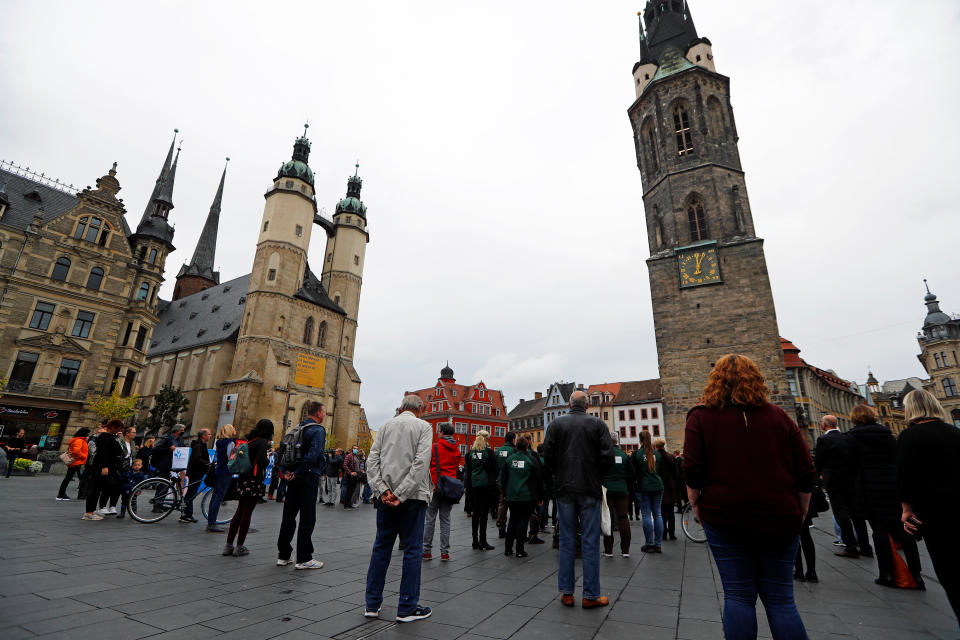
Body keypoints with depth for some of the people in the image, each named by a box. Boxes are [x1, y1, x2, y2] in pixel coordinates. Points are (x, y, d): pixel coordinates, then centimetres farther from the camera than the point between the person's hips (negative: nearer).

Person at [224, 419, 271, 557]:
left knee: (239, 512, 15)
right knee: (247, 513, 2)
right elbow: (261, 461, -24)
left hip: (243, 479, 8)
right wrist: (268, 459, -4)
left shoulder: (250, 440, 11)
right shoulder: (262, 442, -12)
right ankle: (239, 547, 9)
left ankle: (228, 545, 20)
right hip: (254, 480, -7)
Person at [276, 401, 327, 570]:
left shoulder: (297, 428, 13)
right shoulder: (318, 430, -12)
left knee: (289, 516, 15)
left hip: (294, 479, 8)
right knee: (307, 518, 0)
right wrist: (297, 473, -17)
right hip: (309, 478, -8)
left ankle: (283, 556, 24)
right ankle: (303, 559, 6)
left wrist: (283, 470, 4)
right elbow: (312, 455, -25)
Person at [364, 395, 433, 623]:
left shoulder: (386, 425, 9)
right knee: (412, 549, 5)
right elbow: (421, 462, -16)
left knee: (381, 547, 15)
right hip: (413, 496, -4)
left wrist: (382, 490, -5)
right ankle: (407, 608, 12)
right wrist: (401, 494, -15)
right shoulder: (423, 426, -4)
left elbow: (372, 460, 1)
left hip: (386, 496, 5)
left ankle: (372, 604, 23)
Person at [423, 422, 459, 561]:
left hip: (435, 486, -4)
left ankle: (427, 551, 11)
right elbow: (456, 467, 11)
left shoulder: (435, 447, -9)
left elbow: (427, 466, -8)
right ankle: (445, 552, 11)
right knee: (445, 520, 10)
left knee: (430, 519, 6)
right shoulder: (457, 450, 5)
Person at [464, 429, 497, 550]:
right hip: (486, 484, -4)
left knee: (475, 513, 10)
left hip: (473, 485, 4)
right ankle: (482, 541, 3)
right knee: (484, 513, 0)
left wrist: (468, 485, 15)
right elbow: (494, 469, -4)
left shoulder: (470, 452, 5)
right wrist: (494, 480, 12)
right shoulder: (489, 451, -7)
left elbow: (467, 470, 9)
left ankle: (475, 541, 16)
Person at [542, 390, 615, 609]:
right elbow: (608, 456, -7)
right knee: (591, 541, 7)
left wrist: (559, 475, 10)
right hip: (590, 490, -1)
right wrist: (597, 477, 8)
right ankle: (591, 596, 13)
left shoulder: (556, 424, 1)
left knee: (567, 541, 9)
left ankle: (566, 593, 17)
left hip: (564, 489, 1)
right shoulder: (598, 424, -1)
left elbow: (547, 454, -4)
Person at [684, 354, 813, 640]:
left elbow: (692, 472, -9)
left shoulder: (701, 416, -4)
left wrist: (697, 509, 4)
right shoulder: (778, 416, 4)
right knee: (780, 598, 13)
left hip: (724, 518, -2)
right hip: (779, 520, 3)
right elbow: (806, 472, 5)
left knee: (738, 596, 8)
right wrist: (800, 514, 16)